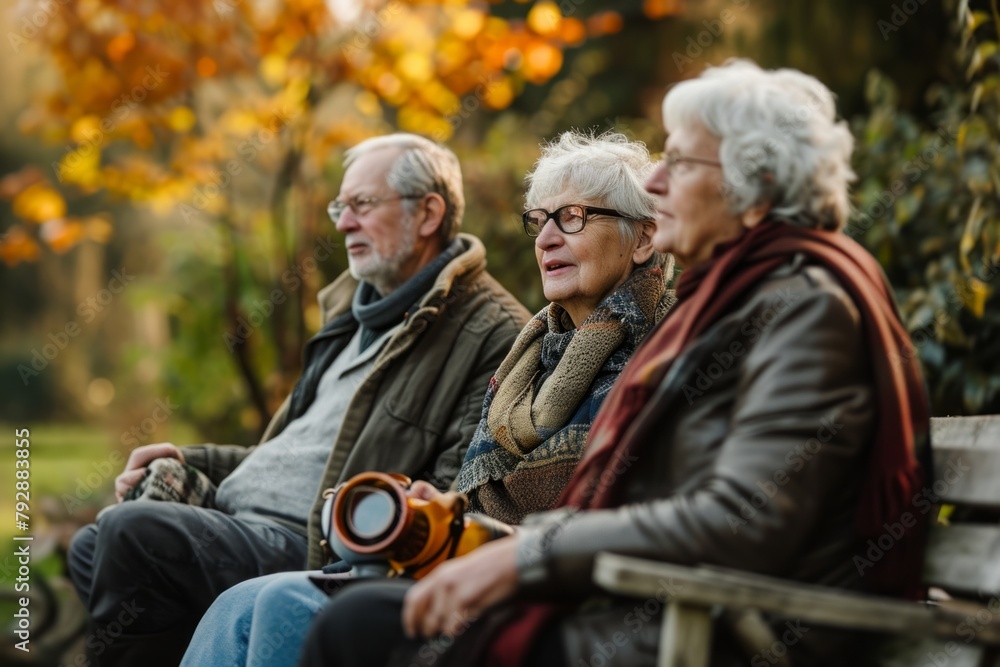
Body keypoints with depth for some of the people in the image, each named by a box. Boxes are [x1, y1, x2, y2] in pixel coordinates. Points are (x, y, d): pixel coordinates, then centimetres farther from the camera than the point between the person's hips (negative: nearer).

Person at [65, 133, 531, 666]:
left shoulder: (494, 334, -9)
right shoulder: (356, 309, 22)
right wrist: (193, 461, 18)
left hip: (318, 548, -10)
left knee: (133, 530, -24)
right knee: (91, 546, 10)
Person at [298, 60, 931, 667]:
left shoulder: (806, 306, -12)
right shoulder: (729, 297, 19)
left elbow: (744, 524, -23)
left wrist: (525, 555, -19)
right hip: (655, 612, 9)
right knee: (359, 612, 2)